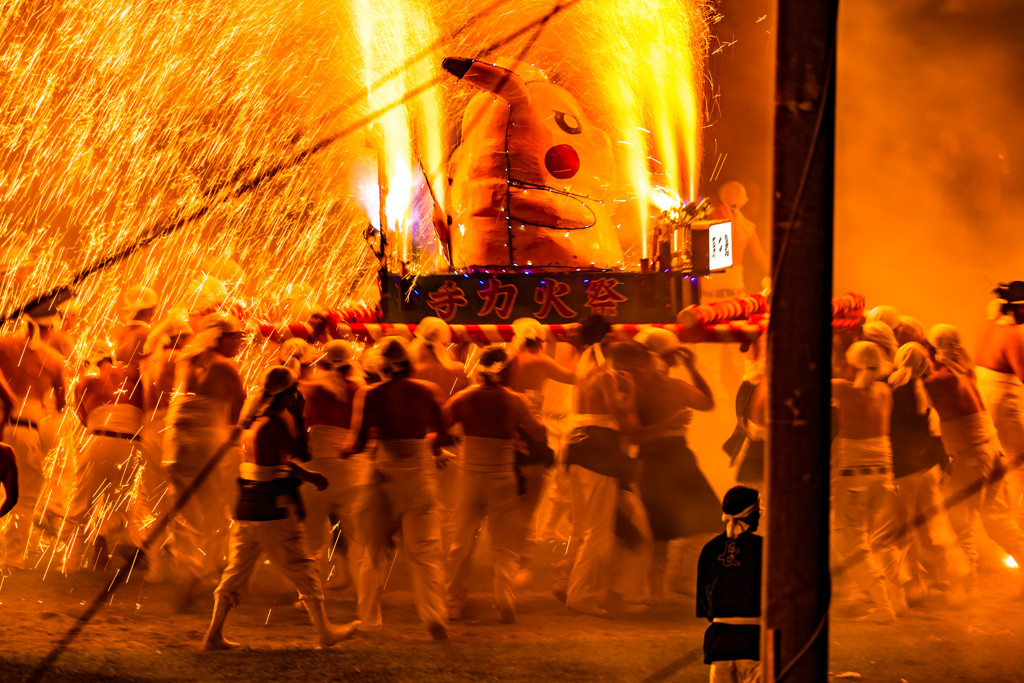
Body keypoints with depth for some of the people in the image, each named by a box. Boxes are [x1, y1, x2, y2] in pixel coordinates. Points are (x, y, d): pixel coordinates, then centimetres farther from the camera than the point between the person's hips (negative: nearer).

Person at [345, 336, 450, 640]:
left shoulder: (369, 395, -4)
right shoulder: (427, 391, -1)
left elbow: (360, 442, -6)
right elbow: (441, 434, 2)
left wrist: (345, 451, 15)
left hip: (384, 470, 0)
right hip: (420, 469, 0)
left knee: (373, 549, 12)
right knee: (425, 550, 3)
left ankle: (369, 619, 15)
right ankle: (435, 617, -8)